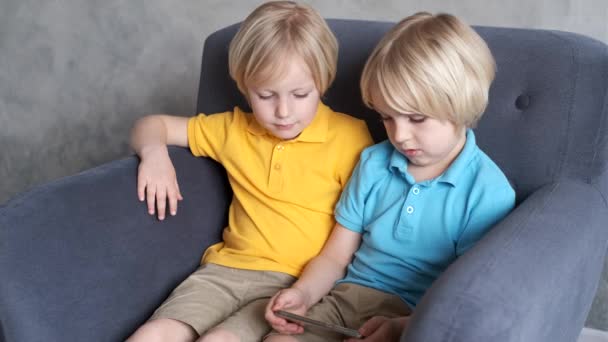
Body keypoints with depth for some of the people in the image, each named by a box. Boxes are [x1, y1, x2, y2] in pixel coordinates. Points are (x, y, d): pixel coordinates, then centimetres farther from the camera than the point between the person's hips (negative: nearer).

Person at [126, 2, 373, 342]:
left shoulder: (350, 136, -3)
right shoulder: (234, 129, 9)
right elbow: (152, 125, 19)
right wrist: (154, 153, -5)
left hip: (300, 282, -4)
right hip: (228, 268, 4)